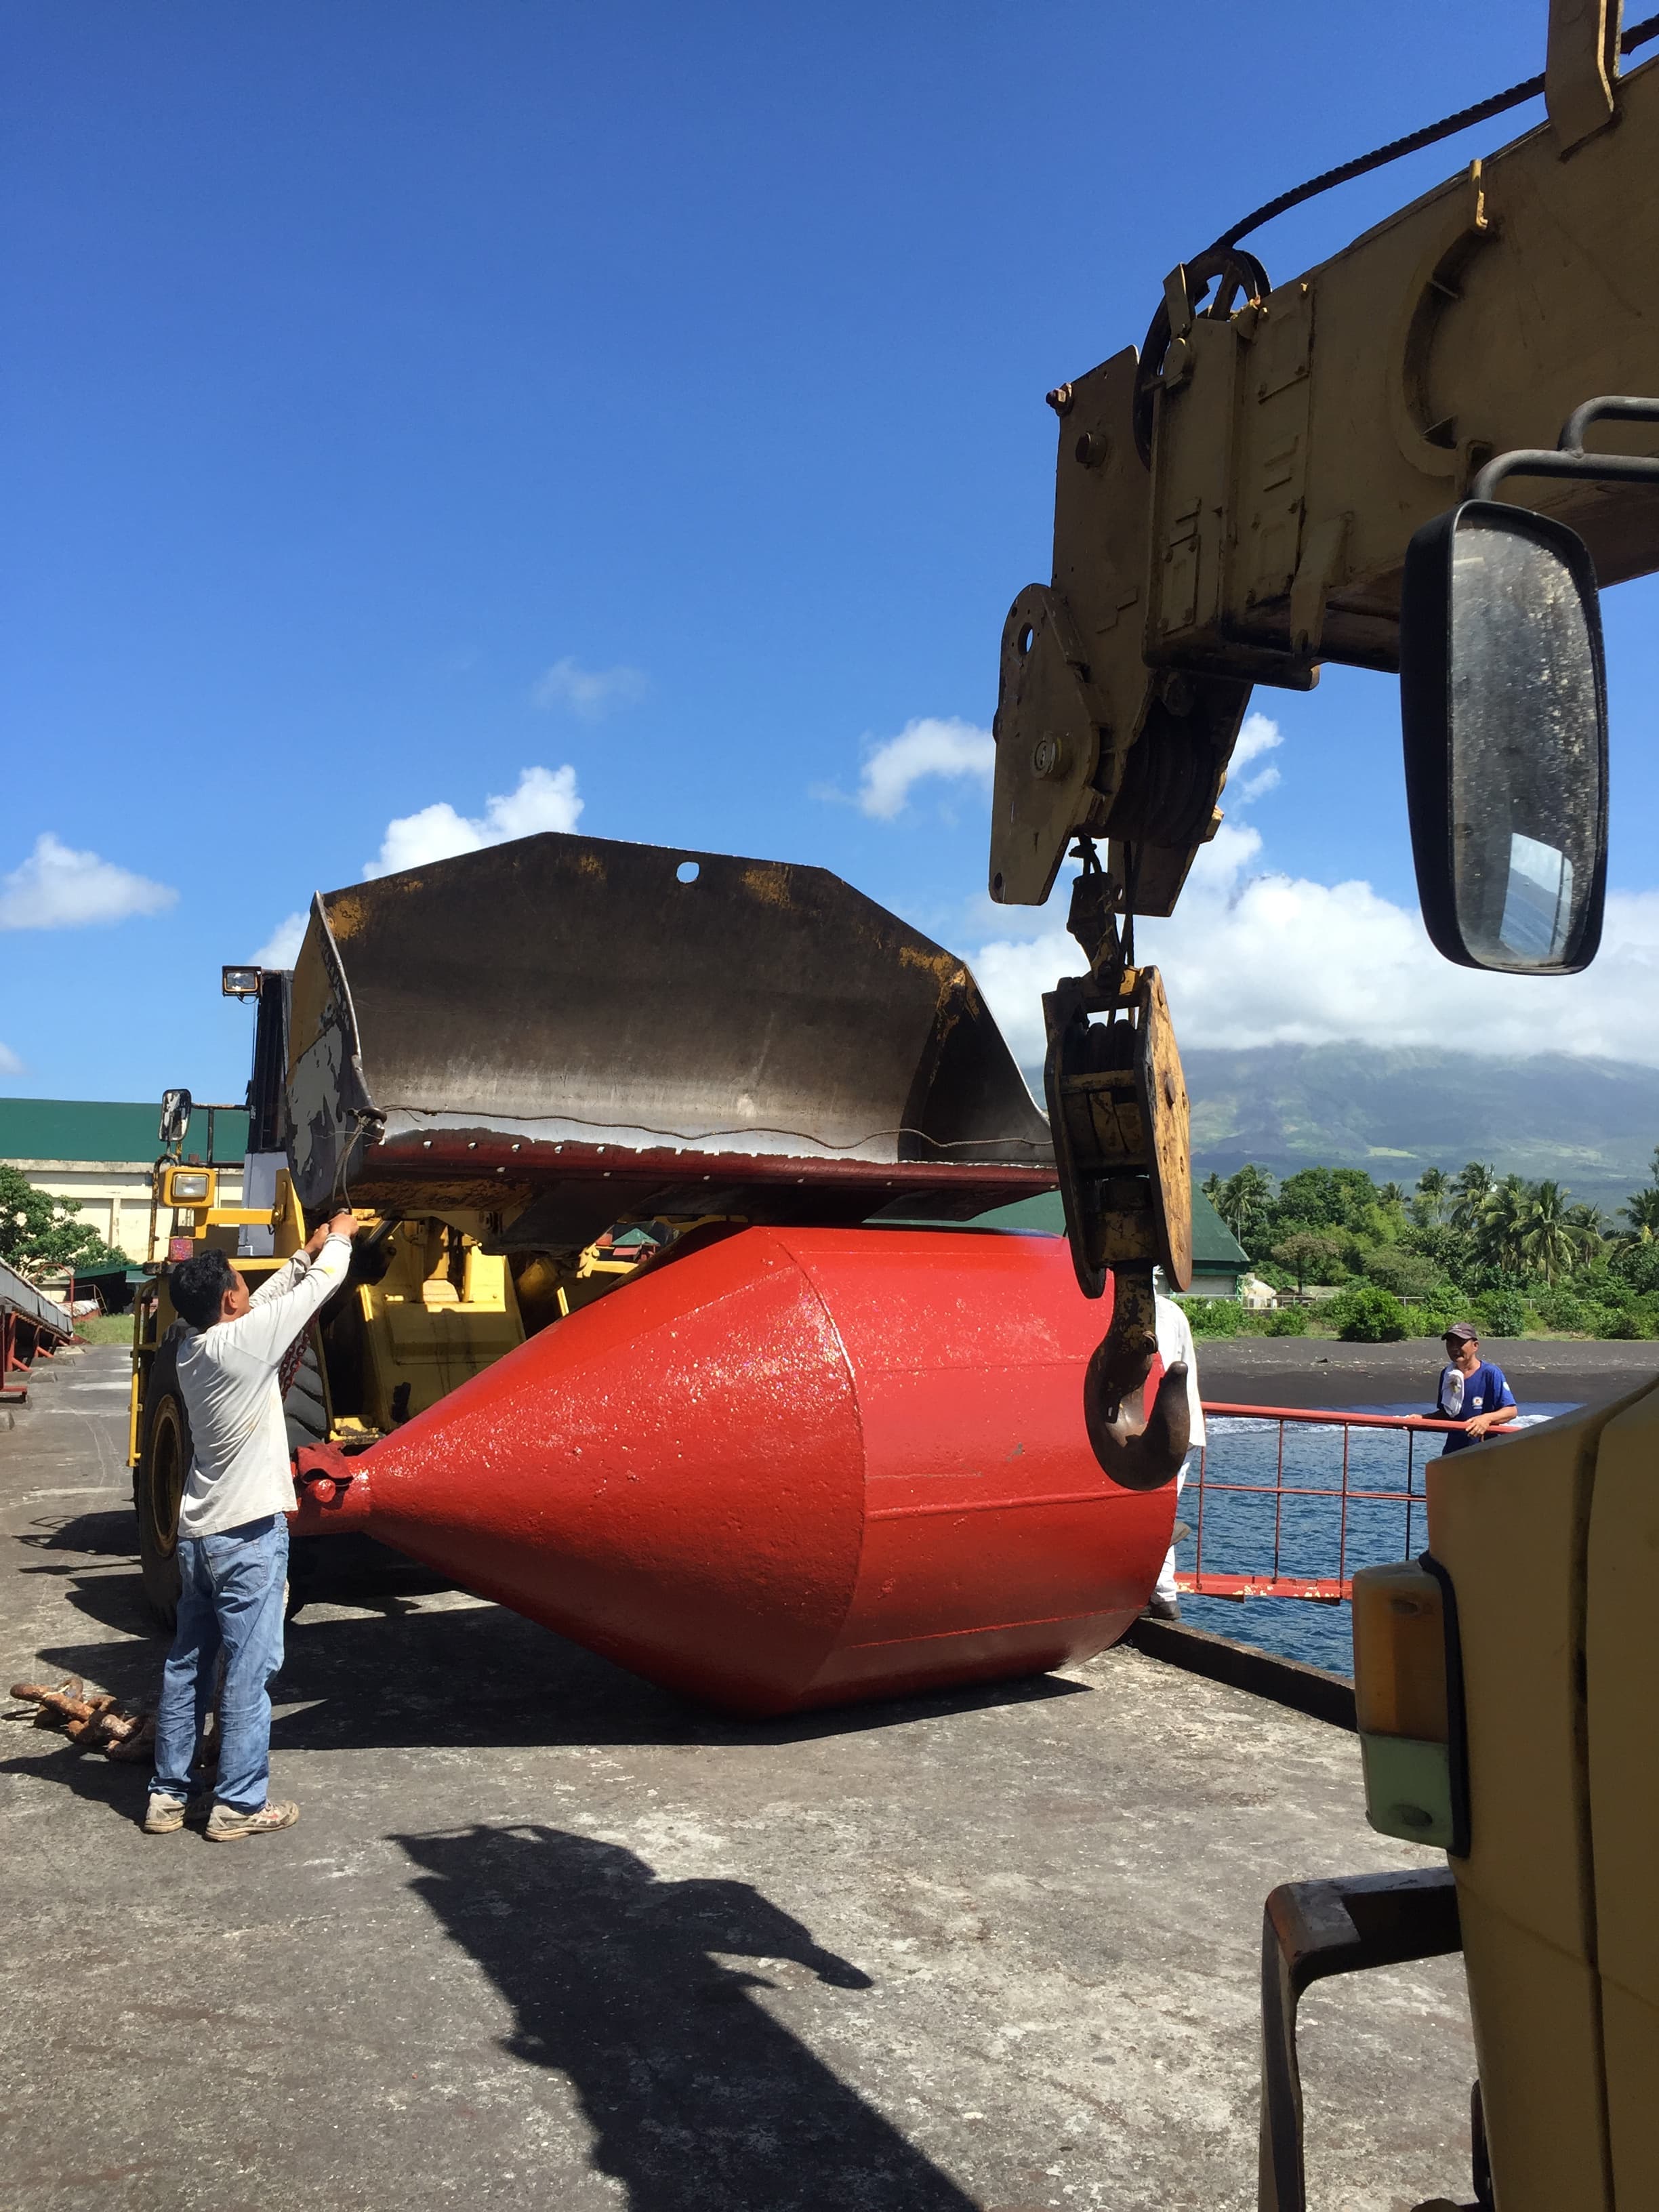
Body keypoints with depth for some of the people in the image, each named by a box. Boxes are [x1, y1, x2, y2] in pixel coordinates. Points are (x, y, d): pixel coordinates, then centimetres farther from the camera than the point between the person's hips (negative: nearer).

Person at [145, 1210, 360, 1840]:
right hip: (248, 1535, -8)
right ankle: (238, 1805, 5)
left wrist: (306, 1254, 24)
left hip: (198, 1532, 8)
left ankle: (167, 1794, 22)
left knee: (186, 1666, 14)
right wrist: (339, 1240, 9)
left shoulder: (191, 1349, 5)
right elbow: (319, 1289, -8)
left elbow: (267, 1301, 21)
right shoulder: (243, 1342, -18)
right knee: (248, 1672, -1)